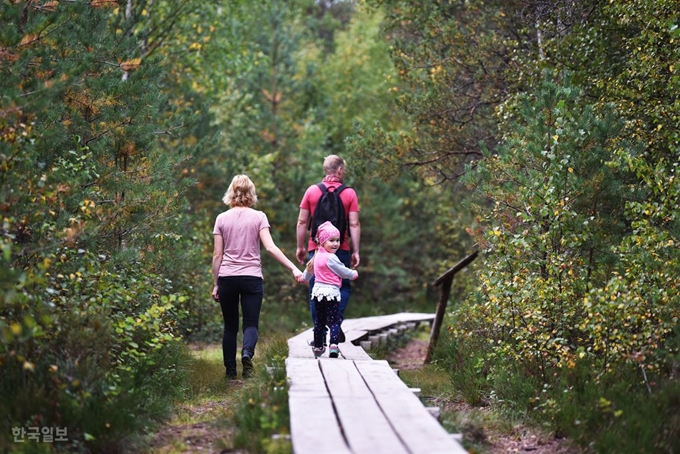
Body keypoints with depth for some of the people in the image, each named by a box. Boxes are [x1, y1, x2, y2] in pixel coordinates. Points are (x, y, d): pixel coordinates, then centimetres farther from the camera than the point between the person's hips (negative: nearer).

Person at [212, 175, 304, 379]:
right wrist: (293, 268, -12)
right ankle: (247, 352, -29)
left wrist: (215, 284, 10)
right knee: (251, 324, 1)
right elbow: (270, 247, -11)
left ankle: (230, 371, 9)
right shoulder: (258, 217, 0)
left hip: (227, 278, 2)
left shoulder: (222, 219, 4)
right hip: (252, 277, -1)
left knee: (230, 326, 11)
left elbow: (217, 255, 3)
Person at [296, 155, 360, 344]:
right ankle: (336, 322, -7)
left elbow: (302, 222, 4)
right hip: (341, 249, -1)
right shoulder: (349, 193, -1)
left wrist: (300, 247, 12)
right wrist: (356, 251, 0)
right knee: (343, 286, 12)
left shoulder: (312, 191, 3)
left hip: (316, 249, 1)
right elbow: (354, 224, -4)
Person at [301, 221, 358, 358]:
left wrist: (304, 277, 49)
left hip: (318, 290, 8)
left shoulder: (317, 255, 10)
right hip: (331, 292, -8)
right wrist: (354, 274, 11)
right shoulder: (330, 258, -17)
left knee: (319, 320, 17)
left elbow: (309, 269, 27)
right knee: (334, 321, -6)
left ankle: (317, 347, 25)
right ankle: (333, 345, -22)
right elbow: (344, 272, -10)